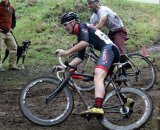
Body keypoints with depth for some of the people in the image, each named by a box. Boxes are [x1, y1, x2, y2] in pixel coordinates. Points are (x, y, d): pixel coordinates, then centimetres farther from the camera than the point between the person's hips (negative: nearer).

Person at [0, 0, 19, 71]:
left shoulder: (11, 8, 9)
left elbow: (14, 18, 25)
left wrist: (12, 27, 13)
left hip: (8, 32, 6)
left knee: (14, 47, 2)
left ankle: (12, 65, 9)